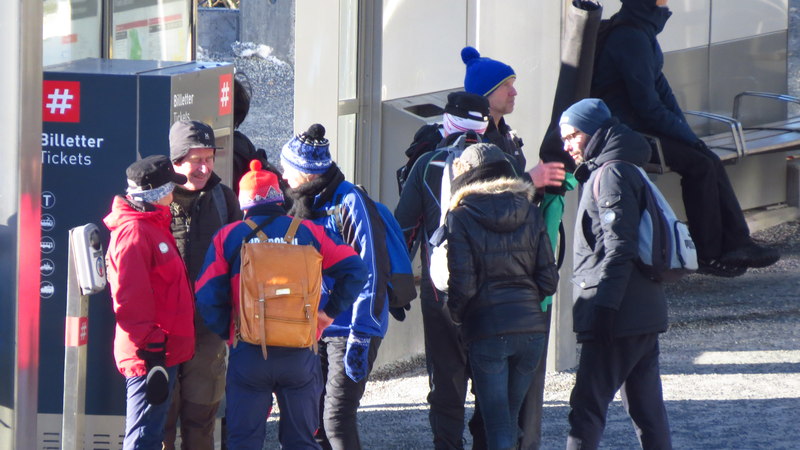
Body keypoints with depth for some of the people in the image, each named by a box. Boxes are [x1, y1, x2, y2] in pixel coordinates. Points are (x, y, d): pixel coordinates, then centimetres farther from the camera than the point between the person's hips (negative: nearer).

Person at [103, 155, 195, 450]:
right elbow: (131, 301, -21)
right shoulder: (134, 232, -15)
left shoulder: (154, 226, 18)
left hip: (162, 353, 11)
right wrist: (151, 354, -22)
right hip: (152, 356, -11)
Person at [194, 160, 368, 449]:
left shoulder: (228, 237, 1)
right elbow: (355, 270, 0)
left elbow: (208, 298, -3)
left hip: (247, 355, -1)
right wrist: (331, 311, 8)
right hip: (300, 356, 1)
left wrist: (226, 333, 11)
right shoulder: (309, 232, 3)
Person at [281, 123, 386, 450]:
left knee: (337, 418, -11)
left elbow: (366, 274, -16)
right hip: (317, 330, 8)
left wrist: (359, 338, -20)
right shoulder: (307, 205, 12)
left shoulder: (348, 202, -13)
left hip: (349, 328, -8)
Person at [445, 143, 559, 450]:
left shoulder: (461, 217, -4)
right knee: (512, 417, 17)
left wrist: (455, 316, 9)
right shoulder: (529, 212, 8)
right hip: (531, 325, 4)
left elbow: (462, 285, -10)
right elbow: (549, 279, 6)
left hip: (487, 329, -4)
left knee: (498, 424, -3)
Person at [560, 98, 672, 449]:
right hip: (645, 314, 10)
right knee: (647, 409, 9)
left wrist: (604, 307, -22)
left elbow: (619, 248, -19)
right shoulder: (614, 171, 21)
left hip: (618, 315, -10)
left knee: (587, 406, -10)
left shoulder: (611, 174, -9)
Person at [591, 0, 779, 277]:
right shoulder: (631, 39, -20)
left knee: (710, 161, 0)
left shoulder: (641, 33, 13)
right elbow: (648, 106, -21)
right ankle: (708, 255, -10)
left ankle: (736, 244, -2)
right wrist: (686, 135, -11)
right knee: (700, 165, -17)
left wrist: (685, 131, 6)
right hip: (627, 132, -10)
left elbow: (660, 88, 17)